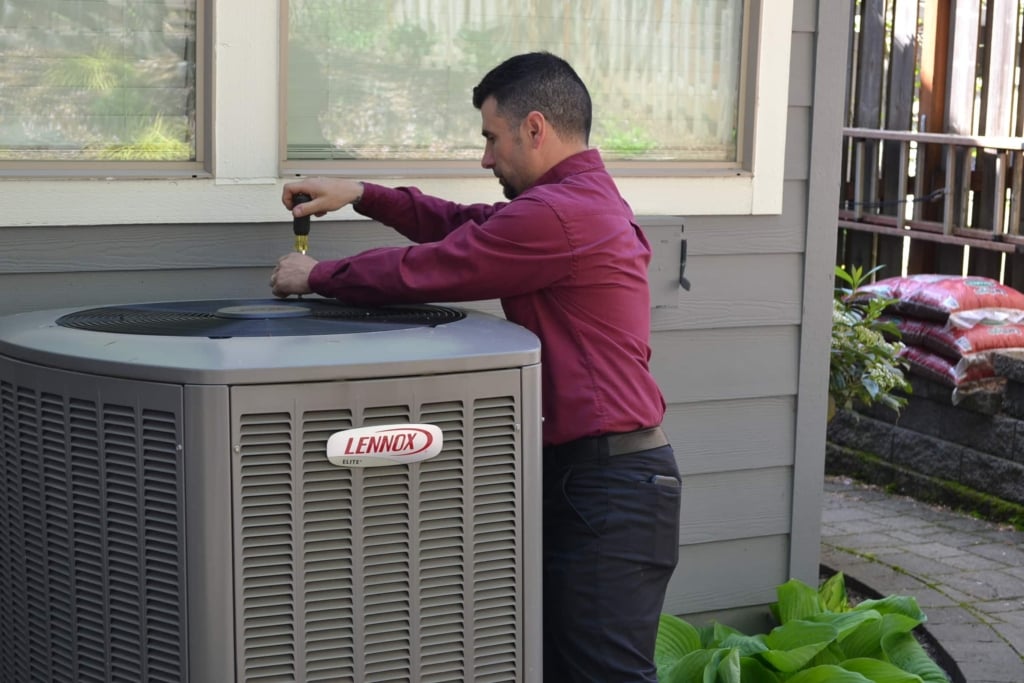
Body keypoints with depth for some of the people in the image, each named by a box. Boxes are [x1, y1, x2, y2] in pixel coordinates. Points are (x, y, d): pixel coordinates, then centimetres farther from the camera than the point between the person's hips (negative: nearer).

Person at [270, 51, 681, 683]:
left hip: (609, 487, -11)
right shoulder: (587, 196, 18)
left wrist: (316, 276, 2)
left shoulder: (557, 212, -18)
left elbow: (424, 270, -13)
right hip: (588, 475, 11)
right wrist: (363, 196, 14)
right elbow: (466, 225, 23)